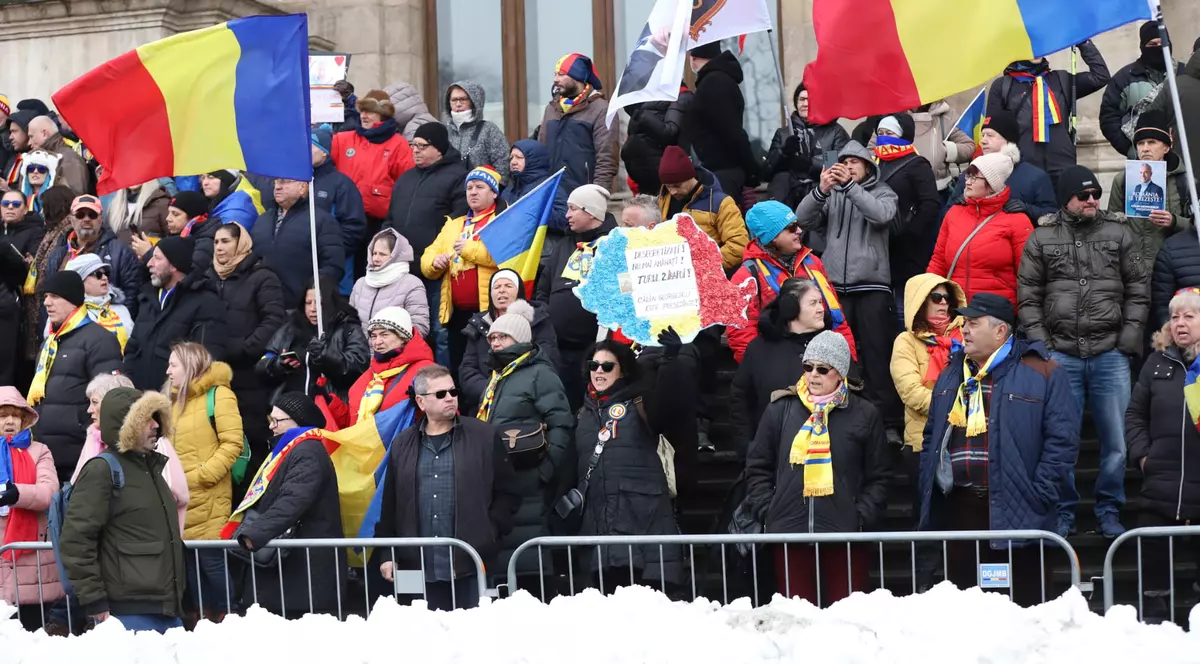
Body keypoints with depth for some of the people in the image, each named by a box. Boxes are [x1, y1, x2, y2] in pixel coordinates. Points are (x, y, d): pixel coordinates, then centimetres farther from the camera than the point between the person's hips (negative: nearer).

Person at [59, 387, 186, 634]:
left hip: (168, 608, 8)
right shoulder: (101, 471, -8)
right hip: (128, 613, -8)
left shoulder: (151, 466, 18)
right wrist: (94, 601, -15)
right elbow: (75, 540, -13)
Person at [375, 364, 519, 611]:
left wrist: (490, 534, -6)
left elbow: (507, 493, 4)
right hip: (421, 567, 3)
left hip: (471, 564, -3)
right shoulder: (402, 445, 12)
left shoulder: (484, 436, 3)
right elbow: (390, 504, 15)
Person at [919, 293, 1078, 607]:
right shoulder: (951, 375, 16)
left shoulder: (1041, 374, -4)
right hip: (956, 512, 5)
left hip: (1014, 513, -5)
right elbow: (931, 438, 21)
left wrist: (1039, 497, -13)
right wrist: (929, 494, 10)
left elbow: (1062, 439, -8)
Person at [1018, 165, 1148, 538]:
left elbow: (1138, 290, 9)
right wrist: (1040, 344, -2)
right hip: (1060, 354, -1)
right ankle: (1063, 512, 15)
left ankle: (1109, 510, 15)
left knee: (1117, 438, 2)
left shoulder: (1119, 233, 8)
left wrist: (1128, 339, 0)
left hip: (1110, 354, 1)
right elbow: (1027, 295, 6)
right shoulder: (1042, 238, 6)